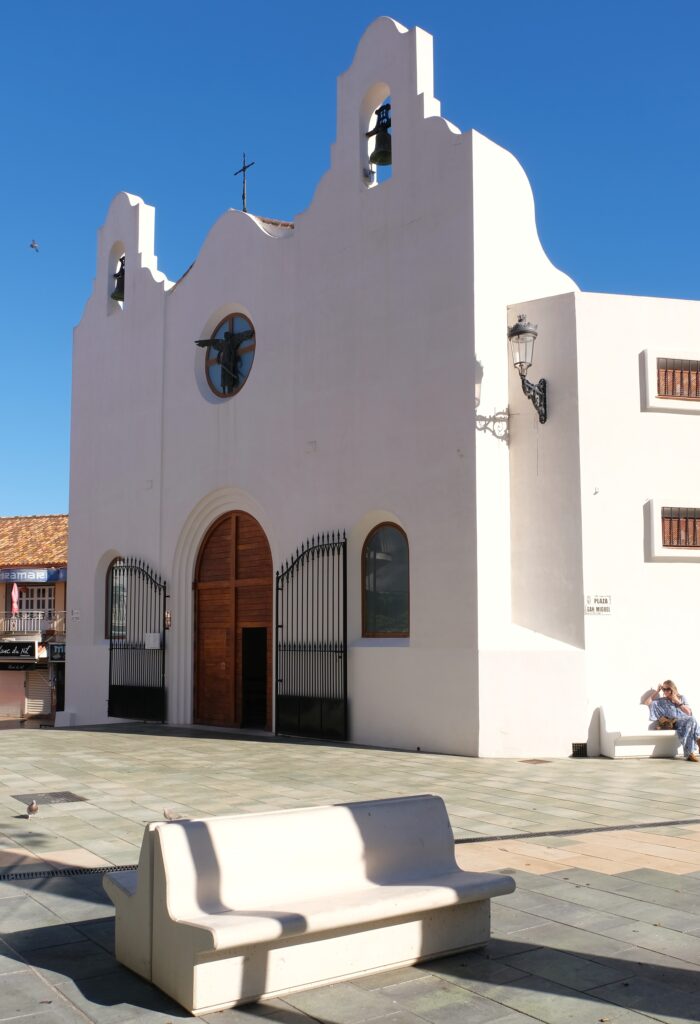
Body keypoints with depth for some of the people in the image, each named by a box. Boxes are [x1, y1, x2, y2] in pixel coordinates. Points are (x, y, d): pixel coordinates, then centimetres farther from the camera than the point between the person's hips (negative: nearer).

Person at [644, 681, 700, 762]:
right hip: (675, 722, -2)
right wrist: (656, 691, 9)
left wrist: (677, 702, 2)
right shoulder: (662, 701, 17)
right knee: (692, 720, -36)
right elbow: (647, 703, 7)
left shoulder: (681, 698, 19)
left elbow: (689, 712, 9)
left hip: (686, 720, 2)